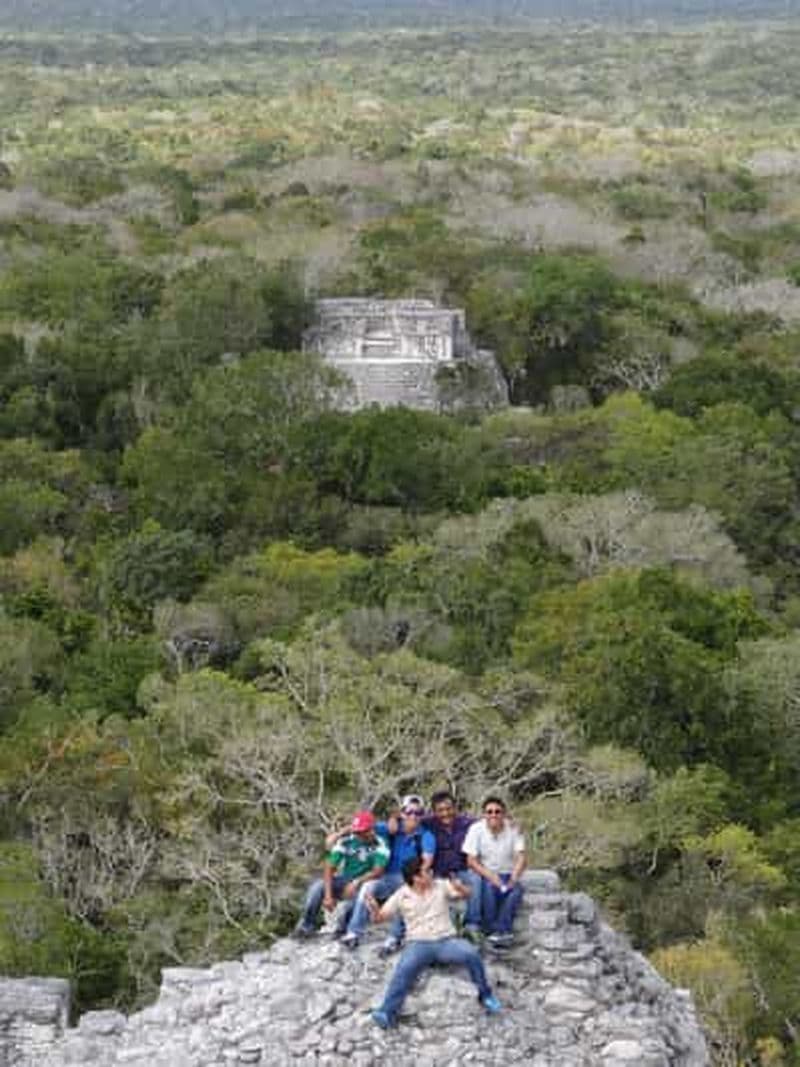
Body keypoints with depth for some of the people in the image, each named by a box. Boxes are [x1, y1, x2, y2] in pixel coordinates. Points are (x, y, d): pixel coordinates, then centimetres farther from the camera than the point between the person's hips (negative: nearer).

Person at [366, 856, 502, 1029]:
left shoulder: (441, 886, 6)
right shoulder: (402, 895, 3)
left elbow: (466, 894, 3)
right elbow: (380, 917, 3)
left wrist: (459, 888, -22)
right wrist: (374, 909, -21)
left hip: (447, 940, 1)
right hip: (419, 944, -1)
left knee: (471, 954, -27)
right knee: (404, 969, -33)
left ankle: (485, 995, -5)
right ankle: (387, 1012, -35)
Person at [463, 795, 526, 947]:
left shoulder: (513, 829, -3)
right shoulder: (476, 829, -7)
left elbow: (521, 857, -7)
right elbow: (471, 861, -9)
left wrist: (514, 877, -27)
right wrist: (490, 876, -23)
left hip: (507, 875, 1)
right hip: (484, 874, -1)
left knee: (516, 890, -31)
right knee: (490, 887, -35)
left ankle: (500, 931, -32)